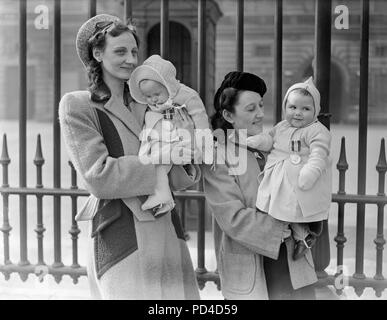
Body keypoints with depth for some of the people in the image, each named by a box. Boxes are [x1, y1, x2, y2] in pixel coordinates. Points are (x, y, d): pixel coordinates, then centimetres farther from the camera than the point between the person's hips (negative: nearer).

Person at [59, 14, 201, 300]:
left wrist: (184, 147, -13)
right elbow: (98, 175, -13)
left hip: (166, 230, 5)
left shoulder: (147, 104, 12)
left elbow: (180, 181, 9)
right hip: (121, 237, -5)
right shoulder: (77, 106, -3)